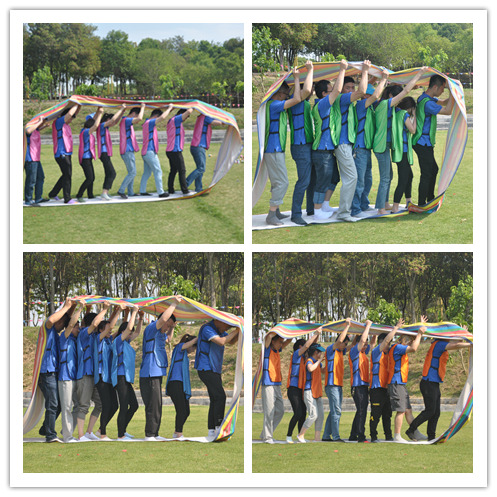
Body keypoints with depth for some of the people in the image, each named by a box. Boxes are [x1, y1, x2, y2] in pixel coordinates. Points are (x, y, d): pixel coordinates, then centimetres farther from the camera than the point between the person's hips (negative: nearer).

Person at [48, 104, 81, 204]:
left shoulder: (65, 124, 15)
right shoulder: (58, 122, -11)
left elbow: (75, 114, 24)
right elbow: (70, 114, -23)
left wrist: (79, 105, 9)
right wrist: (76, 104, -10)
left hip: (66, 153, 10)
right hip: (61, 154, -10)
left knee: (67, 175, 15)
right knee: (67, 175, -9)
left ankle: (53, 194, 26)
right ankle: (67, 198, -6)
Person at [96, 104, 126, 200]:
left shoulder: (105, 127, 17)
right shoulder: (102, 126, -9)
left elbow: (116, 121, 26)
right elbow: (113, 119, -21)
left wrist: (123, 111, 16)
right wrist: (121, 109, -13)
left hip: (106, 153, 10)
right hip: (104, 153, -10)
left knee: (109, 174, 11)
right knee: (112, 173, -14)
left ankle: (105, 193, 12)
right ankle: (104, 193, -19)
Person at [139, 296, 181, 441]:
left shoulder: (159, 333, 21)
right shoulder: (151, 328, -7)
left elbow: (168, 338, 43)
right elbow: (163, 319, -26)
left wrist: (173, 326, 29)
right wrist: (174, 304, -19)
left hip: (156, 374, 10)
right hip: (150, 374, -10)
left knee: (156, 406, 12)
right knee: (153, 405, -11)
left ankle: (154, 434, 17)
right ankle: (150, 434, -10)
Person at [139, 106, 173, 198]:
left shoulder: (147, 123, 17)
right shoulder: (150, 122, -12)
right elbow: (162, 117, -24)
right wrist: (169, 109, -11)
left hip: (145, 152, 10)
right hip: (150, 152, -10)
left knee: (146, 172, 13)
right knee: (158, 171, -7)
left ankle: (142, 191, 15)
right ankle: (160, 192, -7)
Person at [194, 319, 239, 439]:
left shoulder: (219, 330, 14)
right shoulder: (207, 329, -15)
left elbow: (232, 341, 22)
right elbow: (221, 342, -27)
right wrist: (236, 331, -18)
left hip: (215, 370, 10)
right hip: (206, 369, -10)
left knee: (215, 400, 5)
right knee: (220, 396, -16)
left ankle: (211, 432, 5)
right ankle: (219, 427, -14)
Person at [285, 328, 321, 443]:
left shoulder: (304, 356, 17)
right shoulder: (296, 355, -4)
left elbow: (312, 345, 21)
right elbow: (306, 345, -16)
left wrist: (318, 334, 7)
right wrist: (316, 333, -11)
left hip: (301, 389, 8)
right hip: (294, 389, -8)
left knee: (303, 414, 4)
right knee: (298, 413, -15)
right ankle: (289, 436, -6)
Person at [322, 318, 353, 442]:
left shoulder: (340, 351, 17)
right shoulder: (331, 350, -6)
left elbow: (352, 345, 26)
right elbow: (339, 340, -22)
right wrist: (347, 326, -17)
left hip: (338, 385, 9)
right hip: (332, 385, -9)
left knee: (335, 411, 9)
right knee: (336, 411, -12)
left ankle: (326, 436, 13)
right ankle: (335, 436, -12)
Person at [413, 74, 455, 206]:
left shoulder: (429, 99, 11)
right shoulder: (427, 103, -23)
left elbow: (444, 102, 23)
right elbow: (448, 111, -25)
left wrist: (452, 95, 4)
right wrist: (452, 92, -22)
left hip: (425, 144, 11)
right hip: (423, 144, -11)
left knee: (433, 170, 22)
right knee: (426, 174, -5)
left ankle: (430, 199, 33)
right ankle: (421, 204, 0)